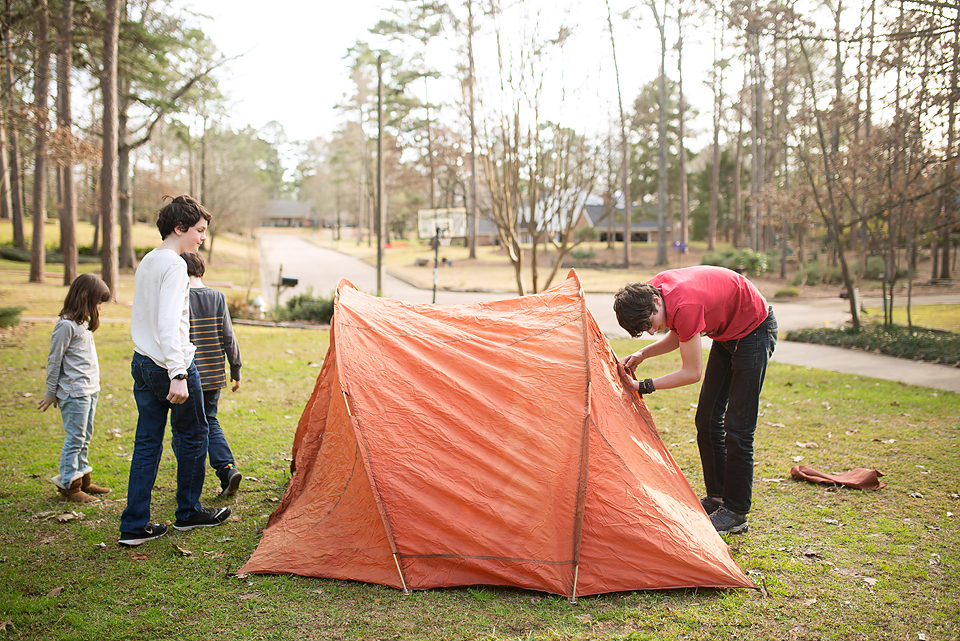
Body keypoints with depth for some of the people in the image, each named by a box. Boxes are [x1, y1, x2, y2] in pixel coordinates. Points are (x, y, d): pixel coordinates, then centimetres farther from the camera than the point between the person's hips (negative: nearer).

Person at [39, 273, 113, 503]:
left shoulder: (84, 323, 14)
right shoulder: (66, 325, -14)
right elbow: (54, 360, -11)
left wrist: (93, 388, 20)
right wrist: (51, 393, -5)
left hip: (90, 390, 9)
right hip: (74, 393, -9)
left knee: (85, 437, 14)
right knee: (75, 439, -3)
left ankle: (82, 480, 24)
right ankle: (68, 487, 6)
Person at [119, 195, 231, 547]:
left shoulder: (146, 263, 14)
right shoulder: (174, 265, -16)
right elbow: (168, 323, -25)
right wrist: (177, 374, -29)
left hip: (141, 363, 9)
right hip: (168, 365, -9)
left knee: (147, 443, 10)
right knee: (192, 437, 9)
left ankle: (134, 525, 13)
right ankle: (188, 512, 23)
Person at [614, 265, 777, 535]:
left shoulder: (685, 306, -37)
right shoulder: (651, 290, -12)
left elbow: (692, 372, -27)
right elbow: (678, 336, 6)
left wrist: (644, 387, -23)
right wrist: (641, 354, -7)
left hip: (754, 331, -9)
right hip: (727, 333, 9)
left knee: (737, 427, -8)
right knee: (707, 419, 10)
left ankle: (735, 513, 2)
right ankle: (716, 497, 21)